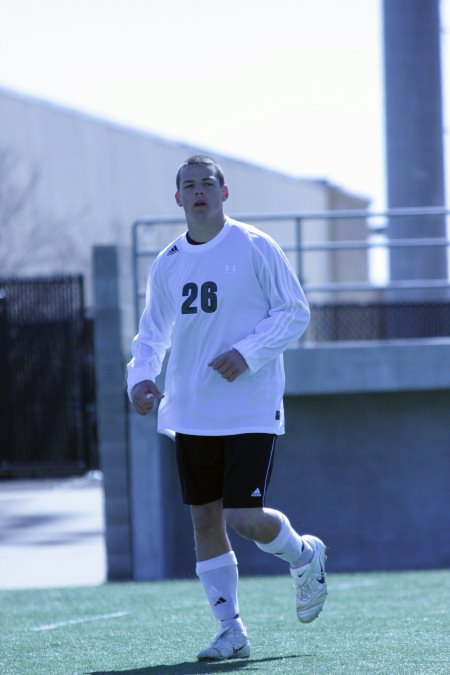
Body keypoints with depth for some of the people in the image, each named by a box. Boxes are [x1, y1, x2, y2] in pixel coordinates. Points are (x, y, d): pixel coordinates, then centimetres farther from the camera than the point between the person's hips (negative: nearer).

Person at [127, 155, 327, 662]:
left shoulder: (255, 248, -5)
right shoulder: (167, 264, 9)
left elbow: (295, 312, -5)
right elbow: (151, 334, 16)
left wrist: (247, 353, -17)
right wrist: (141, 376, -3)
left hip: (250, 408, -5)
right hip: (191, 413, 5)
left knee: (244, 518, -11)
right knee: (205, 517, 3)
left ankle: (305, 556, 22)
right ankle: (230, 631, 11)